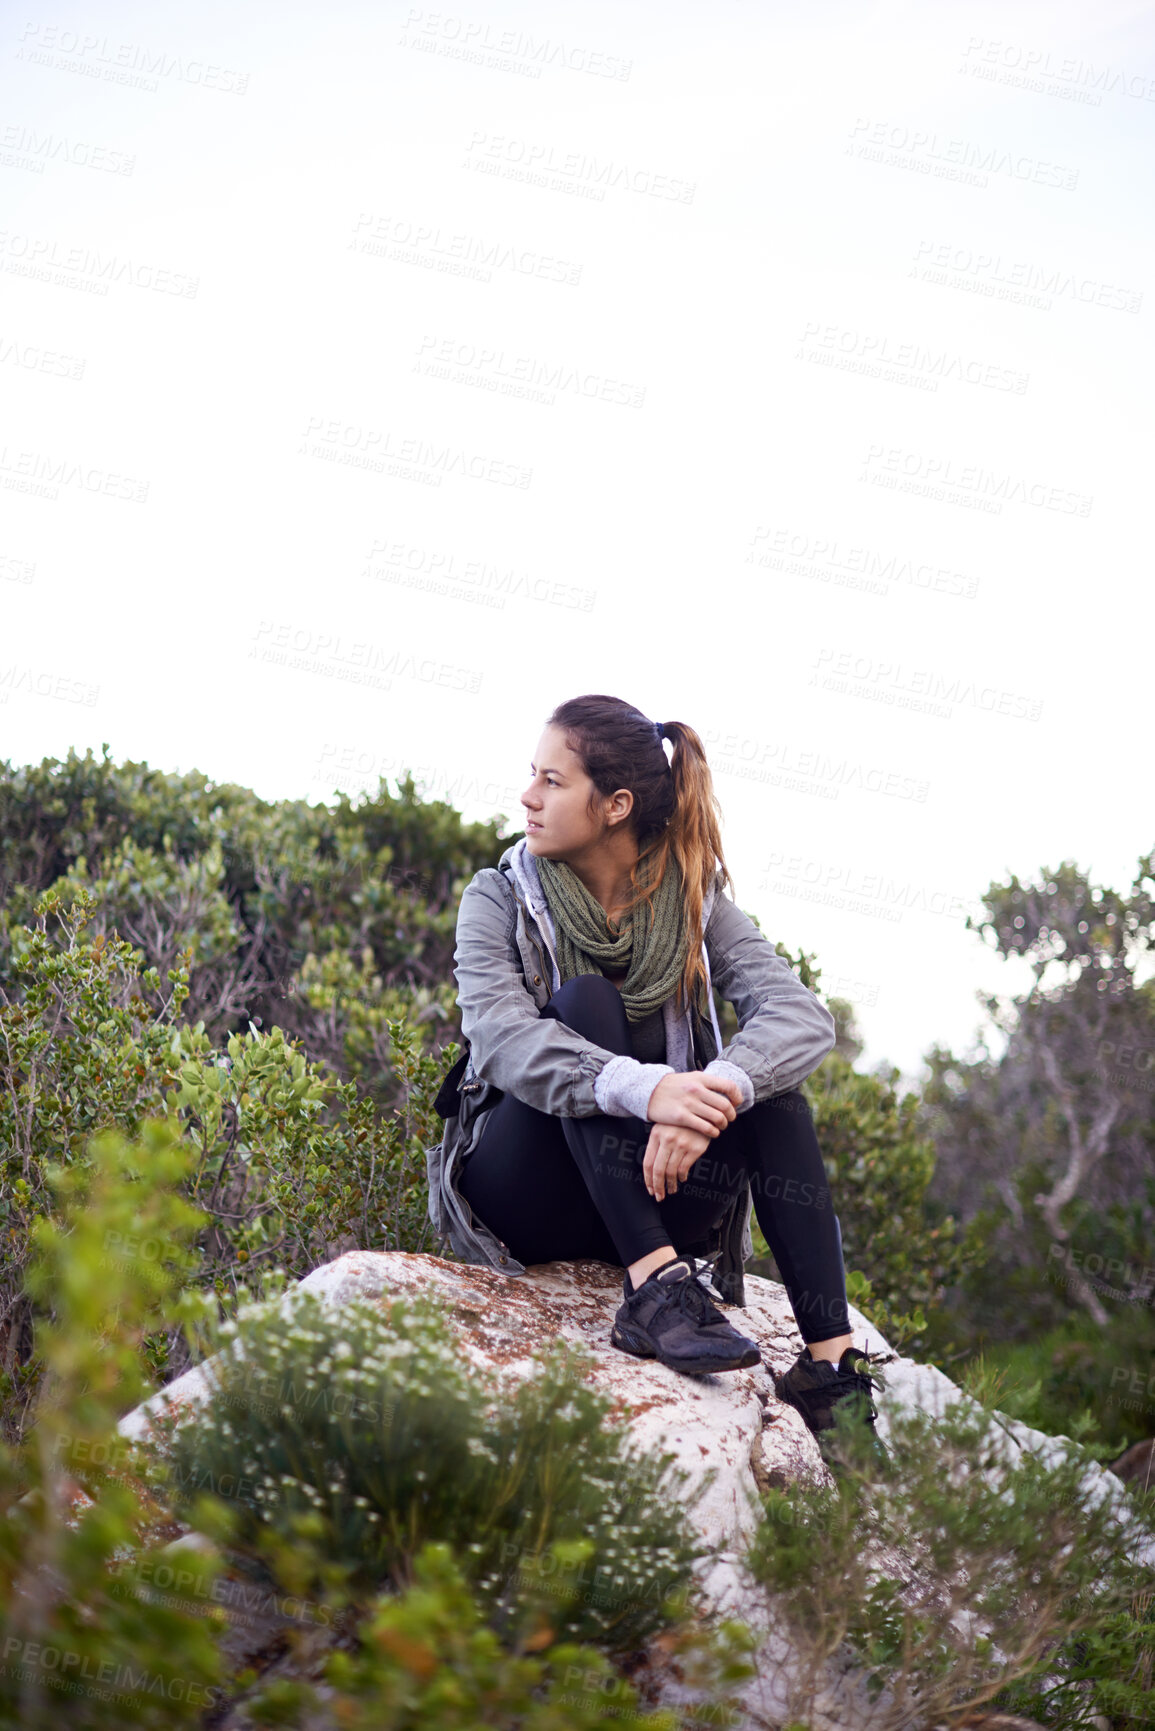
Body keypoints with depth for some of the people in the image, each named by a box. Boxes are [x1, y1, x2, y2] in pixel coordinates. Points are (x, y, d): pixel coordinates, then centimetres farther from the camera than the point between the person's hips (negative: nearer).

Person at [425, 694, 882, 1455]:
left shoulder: (695, 903, 0)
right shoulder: (501, 899, -5)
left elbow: (804, 1016, -17)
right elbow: (501, 1038, -25)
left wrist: (713, 1093, -38)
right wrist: (645, 1089, -43)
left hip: (653, 1191, 2)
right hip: (521, 1194, -2)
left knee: (767, 1085, -23)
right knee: (583, 1003, -25)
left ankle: (832, 1357, -31)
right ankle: (653, 1287, -39)